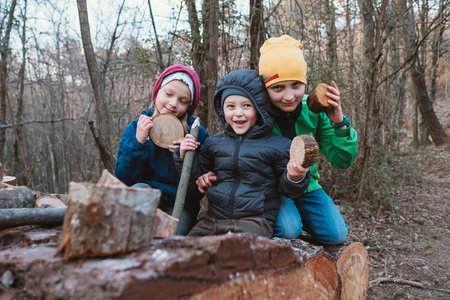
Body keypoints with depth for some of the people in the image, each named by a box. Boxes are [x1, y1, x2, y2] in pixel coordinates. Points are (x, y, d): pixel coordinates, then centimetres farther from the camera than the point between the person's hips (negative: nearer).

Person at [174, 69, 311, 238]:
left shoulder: (278, 145, -1)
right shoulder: (214, 143, 10)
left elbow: (287, 190, 5)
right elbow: (197, 178, 19)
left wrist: (295, 178, -17)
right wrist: (184, 156, 3)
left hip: (254, 219, -3)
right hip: (214, 217, 4)